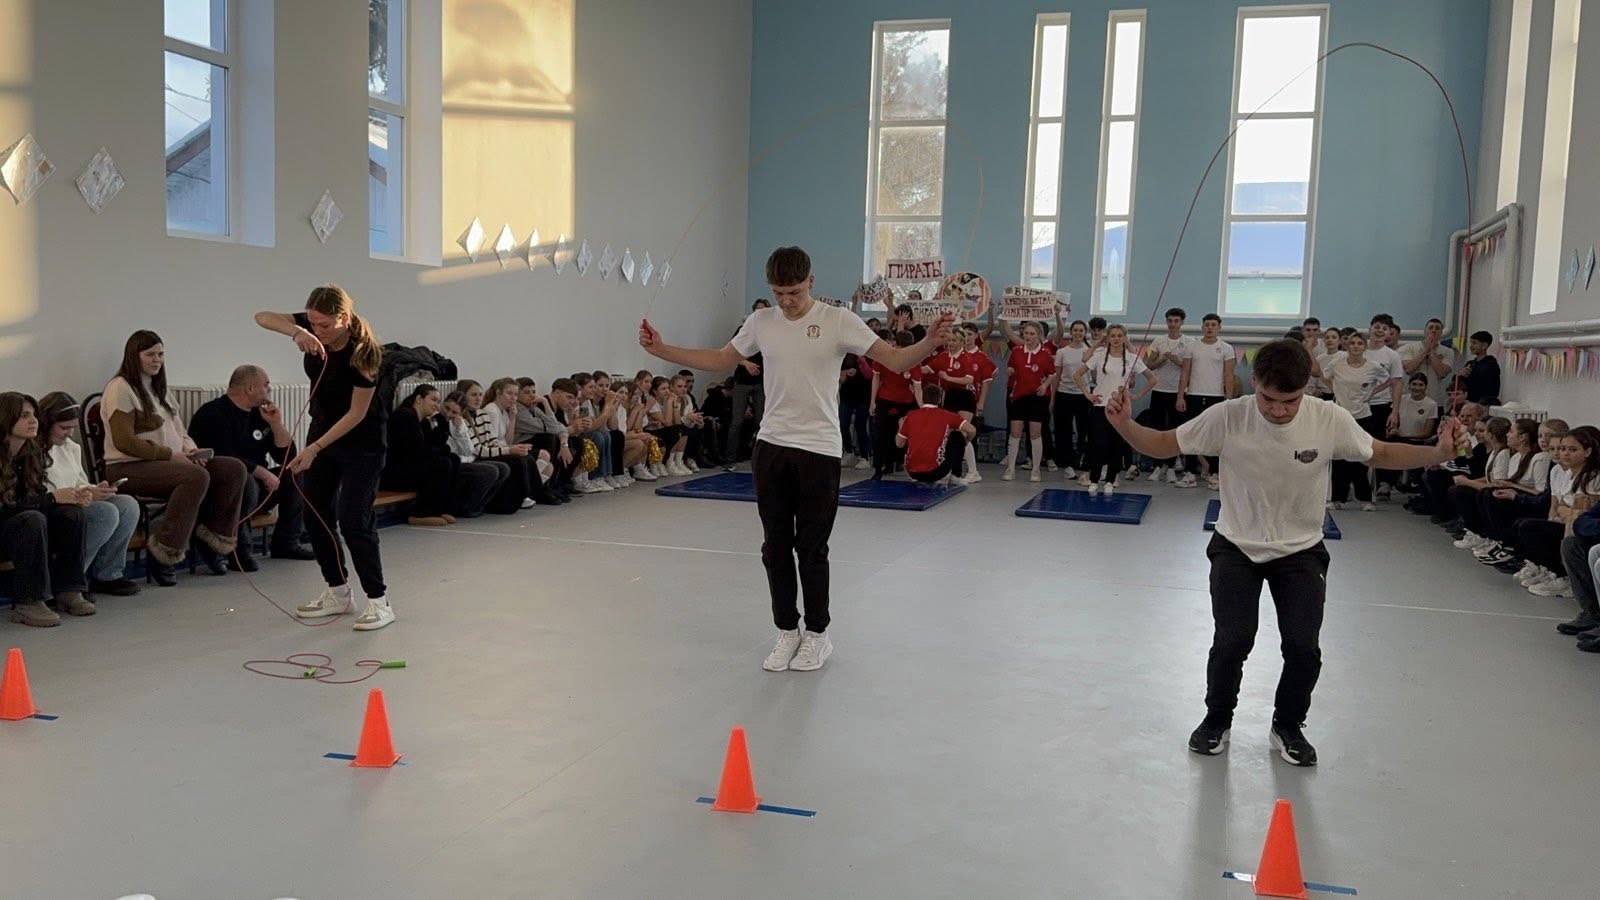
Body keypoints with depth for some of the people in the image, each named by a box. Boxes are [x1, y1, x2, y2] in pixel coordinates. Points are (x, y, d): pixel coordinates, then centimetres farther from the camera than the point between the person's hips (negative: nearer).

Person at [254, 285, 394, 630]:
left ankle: (379, 600, -2)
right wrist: (296, 332, -39)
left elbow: (356, 413, -23)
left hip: (361, 439, -7)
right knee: (316, 513, 7)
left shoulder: (363, 351, -28)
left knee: (353, 519, -11)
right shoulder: (312, 328, -12)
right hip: (323, 426, 7)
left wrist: (313, 449, -25)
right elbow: (262, 317, -20)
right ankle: (338, 593, 20)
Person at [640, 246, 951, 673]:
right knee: (775, 546, 9)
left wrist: (930, 343, -32)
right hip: (771, 446, 4)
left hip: (819, 450, -4)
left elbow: (895, 360, -12)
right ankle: (787, 631, 22)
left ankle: (816, 634, 19)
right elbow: (719, 360, 16)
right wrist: (660, 349, 9)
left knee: (811, 548, 4)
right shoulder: (761, 322, 5)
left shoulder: (838, 321, -8)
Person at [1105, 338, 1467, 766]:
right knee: (1232, 641, -14)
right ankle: (1217, 720, 15)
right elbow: (1164, 445, -12)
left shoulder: (1331, 420, -18)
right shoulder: (1227, 417, -21)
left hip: (1301, 551, 1)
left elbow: (1380, 454, -1)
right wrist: (1124, 425, -31)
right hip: (1237, 546, -1)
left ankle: (1288, 726, 21)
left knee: (1304, 648, -9)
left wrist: (1437, 453, -18)